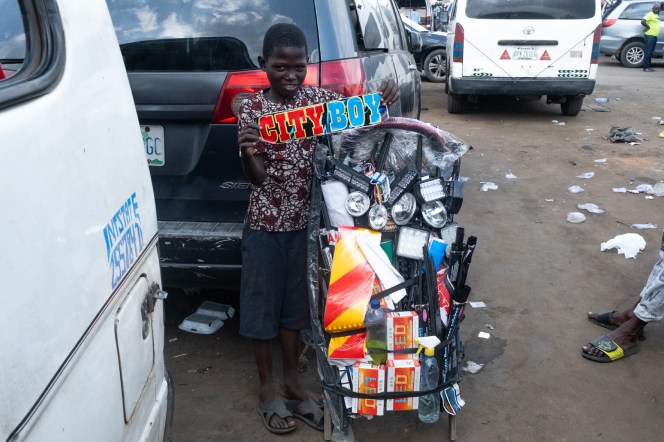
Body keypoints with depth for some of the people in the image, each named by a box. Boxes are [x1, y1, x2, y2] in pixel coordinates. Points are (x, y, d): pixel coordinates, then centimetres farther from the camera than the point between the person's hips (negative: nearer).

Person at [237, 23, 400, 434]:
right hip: (265, 224, -2)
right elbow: (257, 177, -12)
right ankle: (267, 387, 28)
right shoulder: (251, 109, -8)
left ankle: (292, 381, 34)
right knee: (262, 304, 10)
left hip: (304, 222, 3)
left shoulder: (319, 99, 0)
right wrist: (247, 153, -34)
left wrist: (385, 97, -21)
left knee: (294, 304, 16)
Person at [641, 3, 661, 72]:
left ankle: (648, 67, 15)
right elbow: (642, 21, -23)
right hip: (650, 35, -9)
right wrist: (648, 27, -12)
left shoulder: (657, 15, 18)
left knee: (651, 52, 10)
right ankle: (646, 68, -9)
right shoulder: (650, 14, -10)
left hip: (654, 36, 9)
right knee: (648, 52, -9)